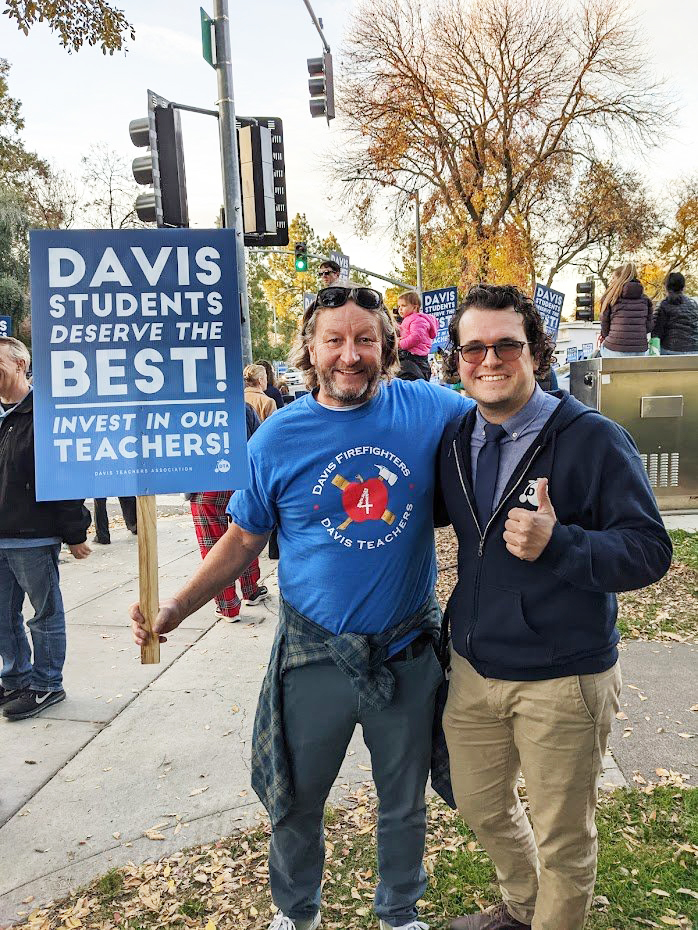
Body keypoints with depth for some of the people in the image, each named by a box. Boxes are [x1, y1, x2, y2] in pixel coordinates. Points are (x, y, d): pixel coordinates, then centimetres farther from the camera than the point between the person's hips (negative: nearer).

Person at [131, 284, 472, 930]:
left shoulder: (430, 410, -8)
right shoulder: (277, 438, -8)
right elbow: (244, 538, 0)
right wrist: (177, 607, -9)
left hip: (409, 651, 1)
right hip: (316, 653, 0)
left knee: (404, 803, 21)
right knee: (296, 801, 19)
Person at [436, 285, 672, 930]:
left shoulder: (594, 439, -15)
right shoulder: (456, 442, 3)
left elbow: (650, 550, -18)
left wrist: (557, 543, -32)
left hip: (563, 681, -6)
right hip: (473, 668, 6)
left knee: (563, 839, 13)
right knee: (480, 804, 25)